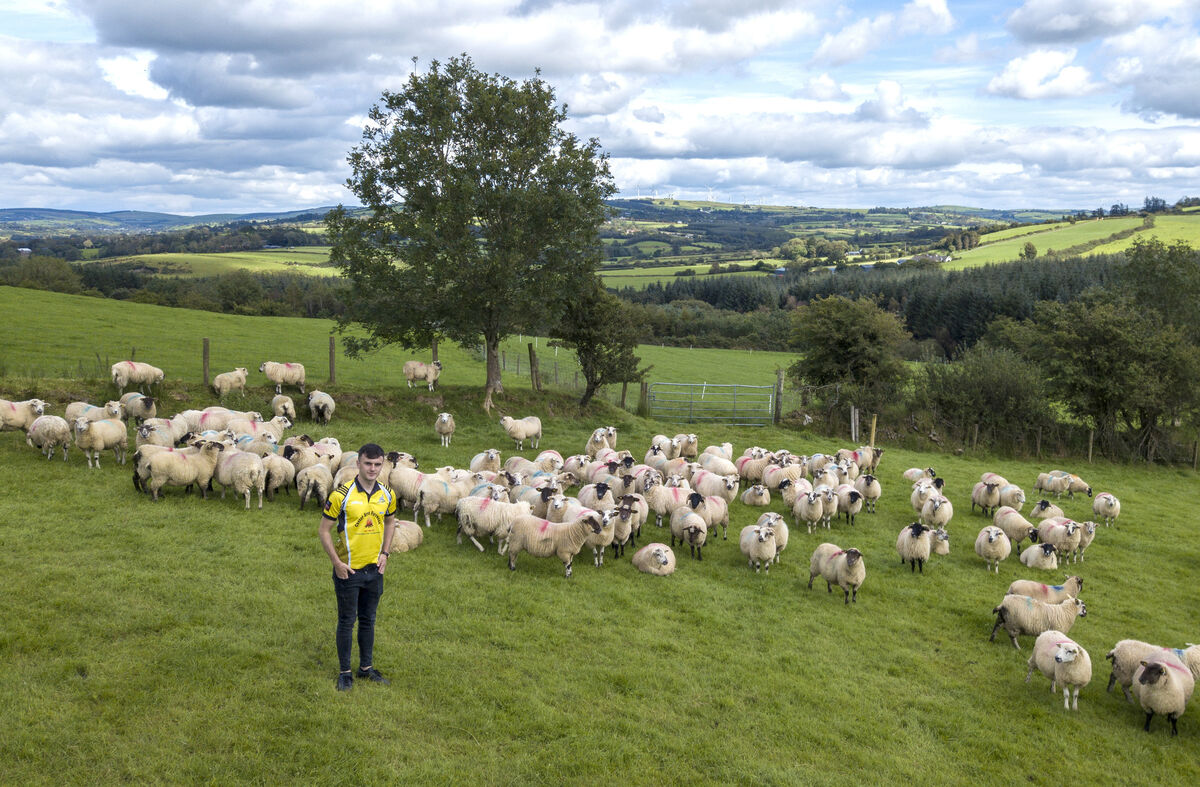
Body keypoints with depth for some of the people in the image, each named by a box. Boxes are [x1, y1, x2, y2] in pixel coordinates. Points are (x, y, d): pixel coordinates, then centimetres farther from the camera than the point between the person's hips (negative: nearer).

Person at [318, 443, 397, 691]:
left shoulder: (387, 494, -1)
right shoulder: (342, 495, -16)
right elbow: (324, 530, -9)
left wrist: (385, 553, 7)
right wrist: (337, 563, -13)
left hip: (375, 569, 5)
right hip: (348, 570, -4)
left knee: (368, 620, 17)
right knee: (347, 621, 6)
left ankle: (367, 667, 30)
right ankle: (344, 672, 19)